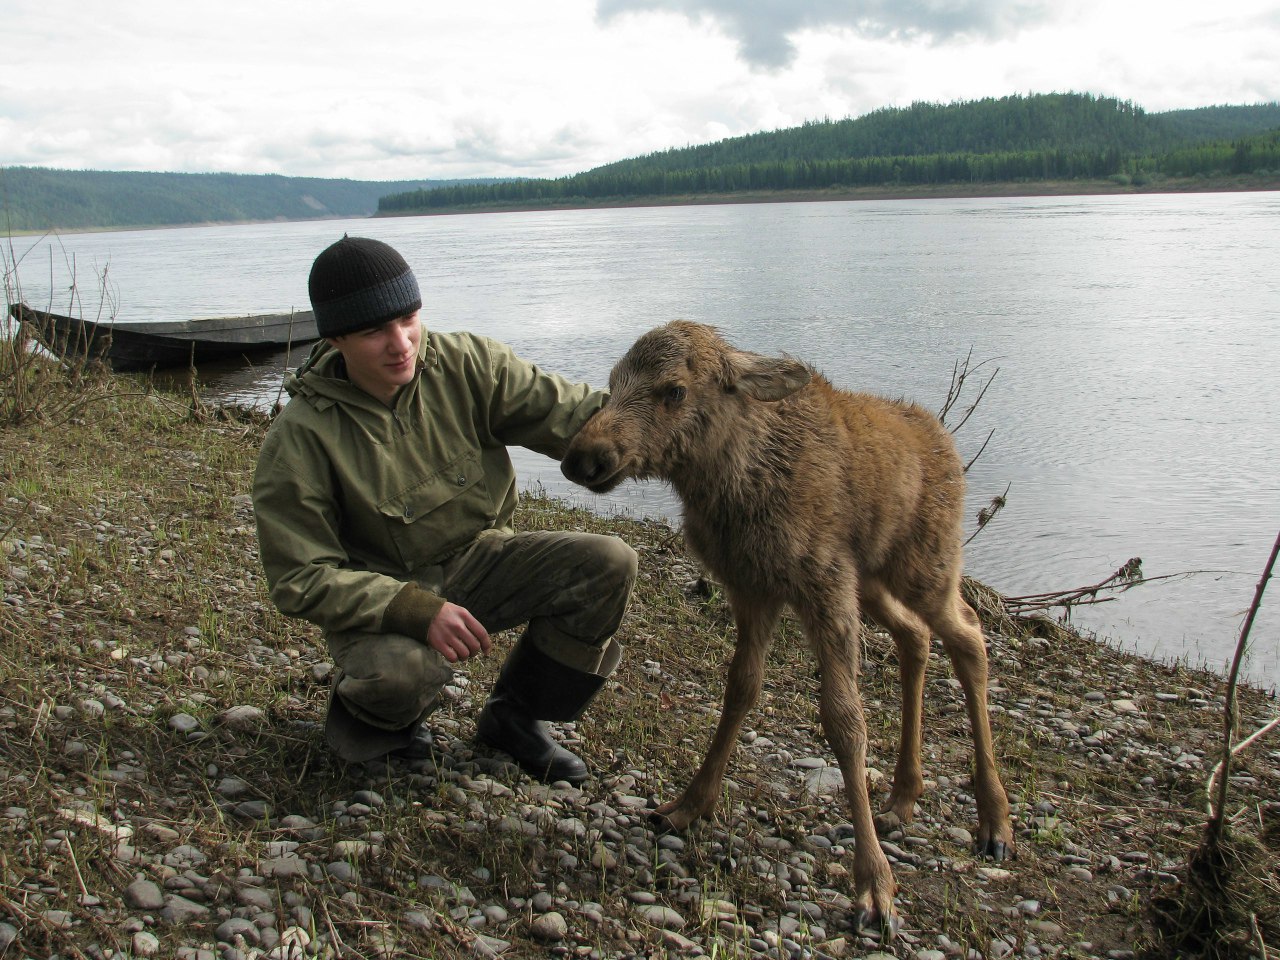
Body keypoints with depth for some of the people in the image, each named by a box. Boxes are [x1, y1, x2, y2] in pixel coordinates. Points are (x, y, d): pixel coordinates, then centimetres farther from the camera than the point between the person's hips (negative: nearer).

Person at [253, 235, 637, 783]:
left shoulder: (466, 365, -10)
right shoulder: (300, 438, -19)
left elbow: (569, 413, -16)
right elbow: (300, 580, -18)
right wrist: (417, 610, -32)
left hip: (478, 560, 5)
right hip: (378, 595, -4)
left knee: (608, 563, -17)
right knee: (397, 674, -38)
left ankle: (514, 718, 4)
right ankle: (375, 716, 4)